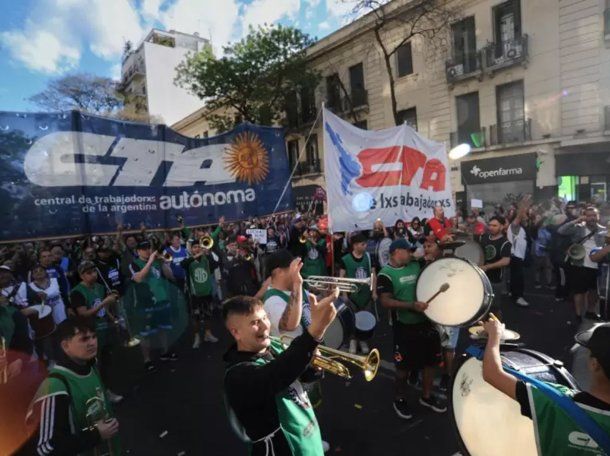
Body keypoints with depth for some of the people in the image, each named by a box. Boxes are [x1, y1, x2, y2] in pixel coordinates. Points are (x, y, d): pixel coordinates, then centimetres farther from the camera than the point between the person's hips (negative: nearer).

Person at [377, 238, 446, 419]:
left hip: (425, 321, 6)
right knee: (404, 366, 6)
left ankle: (427, 396, 38)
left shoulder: (416, 266, 5)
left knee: (431, 360, 16)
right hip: (404, 326, -6)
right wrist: (412, 305, -31)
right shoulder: (385, 274, -15)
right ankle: (400, 400, 29)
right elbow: (386, 302, -24)